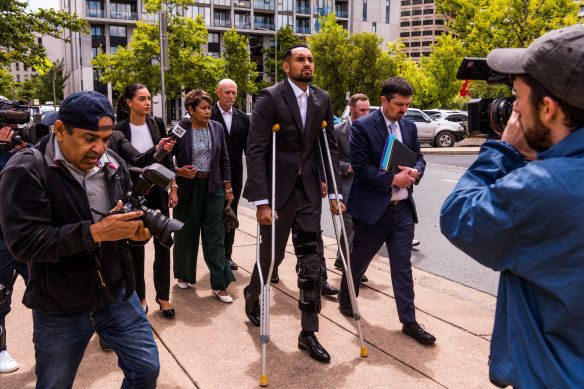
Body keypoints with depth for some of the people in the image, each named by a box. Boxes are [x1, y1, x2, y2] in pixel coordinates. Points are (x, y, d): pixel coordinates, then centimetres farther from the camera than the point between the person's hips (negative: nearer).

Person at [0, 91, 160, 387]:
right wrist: (95, 232, -31)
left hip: (118, 295, 4)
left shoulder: (113, 165, 0)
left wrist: (138, 230, -11)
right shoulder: (25, 171, -16)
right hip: (59, 310, -3)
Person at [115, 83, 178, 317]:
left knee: (163, 243, 3)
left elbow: (167, 159, 6)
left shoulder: (157, 124, 2)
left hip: (157, 189, 3)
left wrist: (173, 187, 3)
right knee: (136, 244, 8)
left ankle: (163, 296, 15)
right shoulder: (119, 129, -7)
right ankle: (139, 296, 23)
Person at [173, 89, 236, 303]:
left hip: (213, 187, 2)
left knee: (215, 237, 0)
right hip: (188, 187, -2)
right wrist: (179, 171, -16)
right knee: (186, 235, 11)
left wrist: (227, 187, 8)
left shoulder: (217, 128, 4)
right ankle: (183, 274, 34)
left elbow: (224, 159, 10)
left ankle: (219, 285, 6)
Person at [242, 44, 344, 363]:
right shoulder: (270, 98, -10)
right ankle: (252, 295, 45)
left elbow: (330, 147, 11)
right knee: (272, 254, 11)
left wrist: (334, 191, 4)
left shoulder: (322, 100, 6)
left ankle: (308, 333, 15)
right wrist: (261, 201, -21)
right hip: (277, 190, -4)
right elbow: (255, 151, -15)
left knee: (311, 261, 3)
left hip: (308, 190, 4)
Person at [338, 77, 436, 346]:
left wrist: (415, 171, -7)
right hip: (372, 208, -4)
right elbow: (360, 166, -15)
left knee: (402, 266, 7)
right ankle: (345, 299, 37)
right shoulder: (362, 127, -9)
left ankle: (408, 321, 16)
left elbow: (419, 157, 16)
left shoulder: (409, 127, 9)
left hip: (403, 208, 5)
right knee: (359, 259, 12)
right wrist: (392, 180, -20)